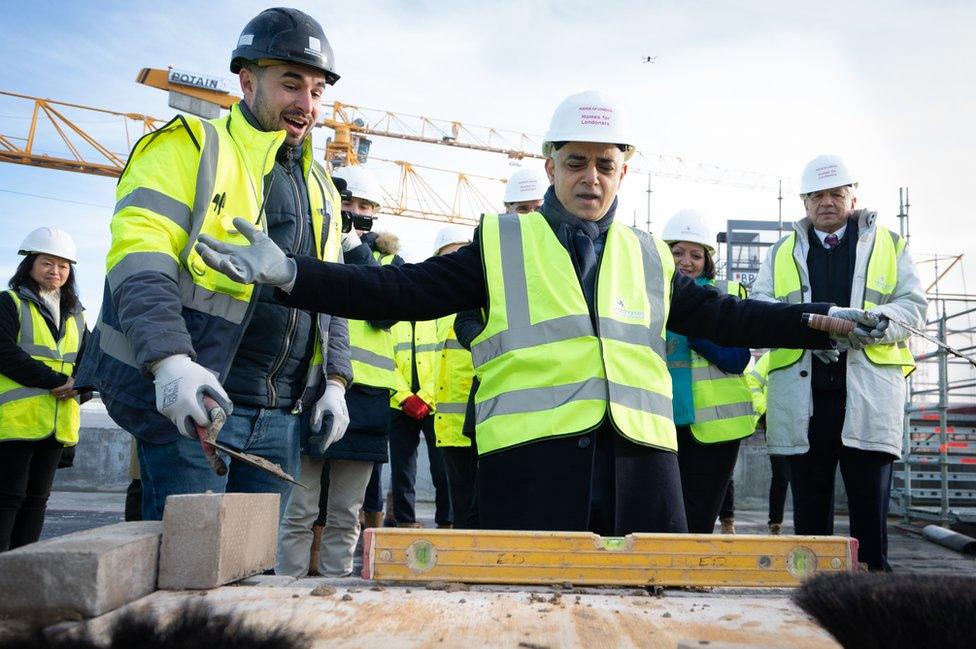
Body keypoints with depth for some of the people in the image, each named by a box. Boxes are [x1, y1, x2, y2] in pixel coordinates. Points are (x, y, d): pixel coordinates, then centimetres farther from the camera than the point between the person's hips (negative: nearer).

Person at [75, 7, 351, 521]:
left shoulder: (320, 187, 20)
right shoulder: (191, 147, -1)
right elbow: (139, 261, -14)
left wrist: (334, 381, 8)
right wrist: (170, 361, -28)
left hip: (281, 417, 6)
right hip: (191, 403, -6)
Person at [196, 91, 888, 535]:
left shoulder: (649, 257, 20)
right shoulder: (501, 243, 10)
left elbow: (723, 316, 22)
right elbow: (402, 290, 4)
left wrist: (819, 320, 14)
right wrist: (291, 274, -6)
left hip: (640, 456, 3)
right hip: (532, 457, -3)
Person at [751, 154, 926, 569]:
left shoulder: (890, 246, 15)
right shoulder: (782, 253, 18)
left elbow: (913, 306, 5)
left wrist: (867, 322, -15)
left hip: (868, 394, -1)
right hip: (802, 398, 2)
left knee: (870, 505, -2)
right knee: (809, 509, 8)